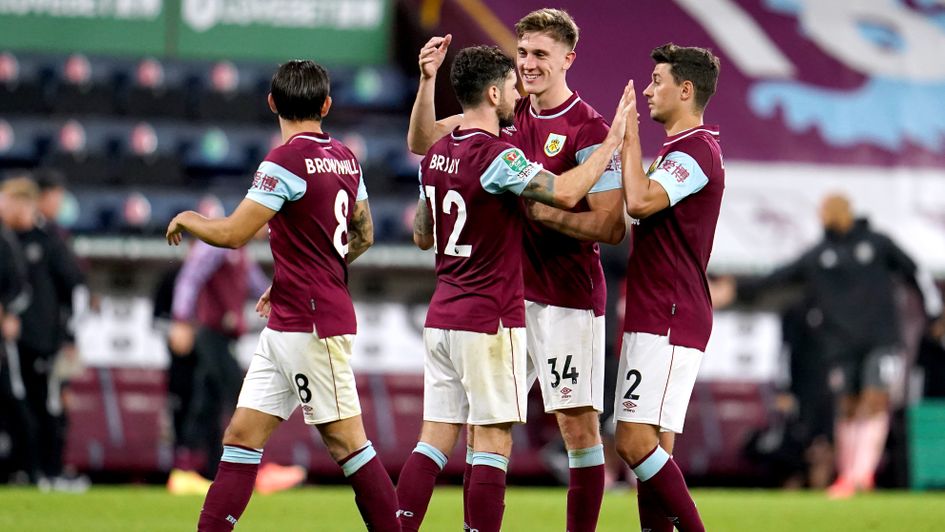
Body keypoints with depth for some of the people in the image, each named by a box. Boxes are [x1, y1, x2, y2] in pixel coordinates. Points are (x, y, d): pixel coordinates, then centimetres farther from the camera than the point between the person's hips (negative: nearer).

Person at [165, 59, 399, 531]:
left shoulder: (287, 161, -16)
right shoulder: (345, 158, 11)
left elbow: (232, 234, -17)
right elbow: (362, 236, 23)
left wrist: (187, 219, 4)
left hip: (312, 326, -9)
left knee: (346, 440, -4)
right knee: (243, 434, 6)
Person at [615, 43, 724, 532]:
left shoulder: (695, 151, -13)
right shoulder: (677, 150, 21)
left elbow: (640, 200, -27)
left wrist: (630, 135, -16)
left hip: (669, 323, -11)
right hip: (653, 322, 11)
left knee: (636, 443, -17)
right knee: (649, 450, 6)